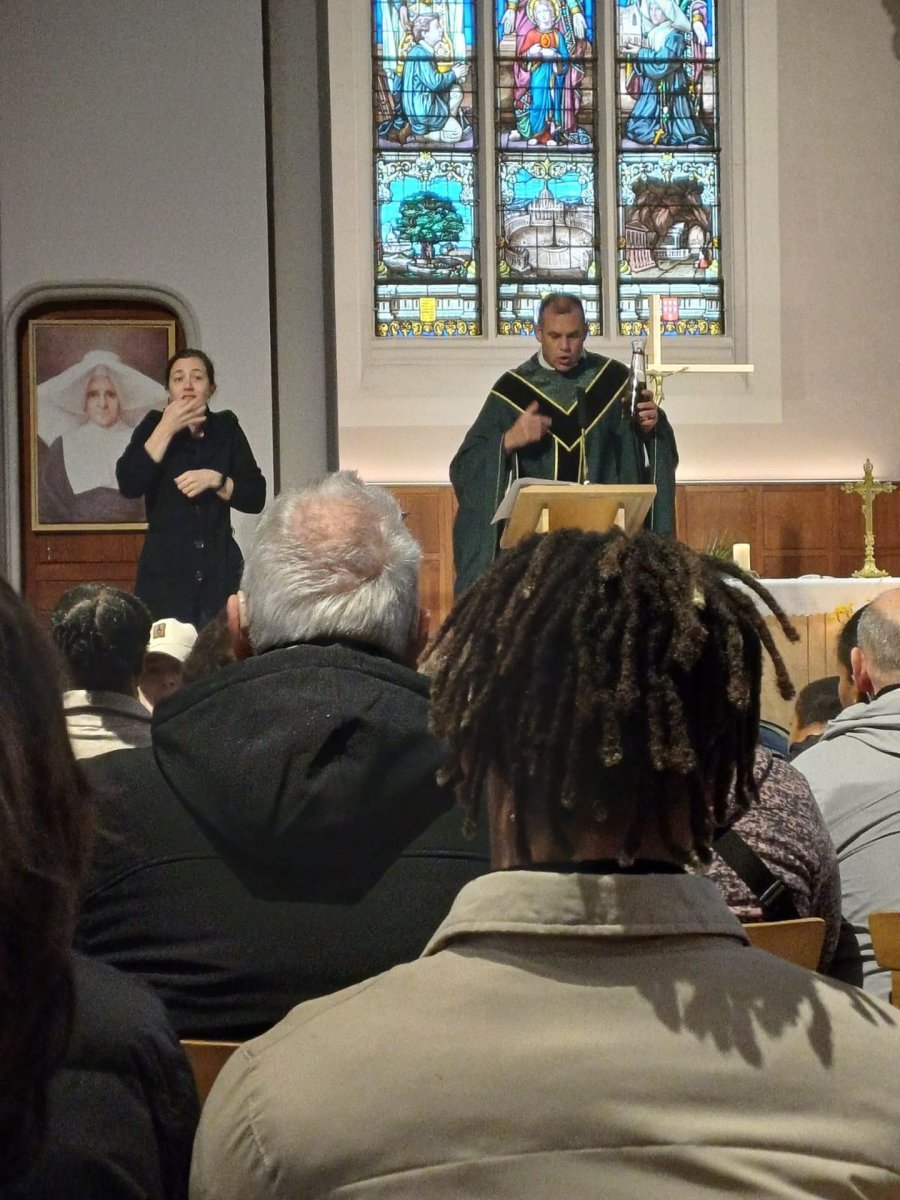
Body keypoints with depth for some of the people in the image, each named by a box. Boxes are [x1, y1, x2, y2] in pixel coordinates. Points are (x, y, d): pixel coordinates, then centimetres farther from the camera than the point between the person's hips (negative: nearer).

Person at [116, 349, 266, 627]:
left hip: (219, 572, 1)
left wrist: (215, 480, -12)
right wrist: (166, 429, -12)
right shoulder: (154, 425, 5)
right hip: (164, 573, -1)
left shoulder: (226, 428, 8)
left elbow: (256, 498, 4)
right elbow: (128, 485, -11)